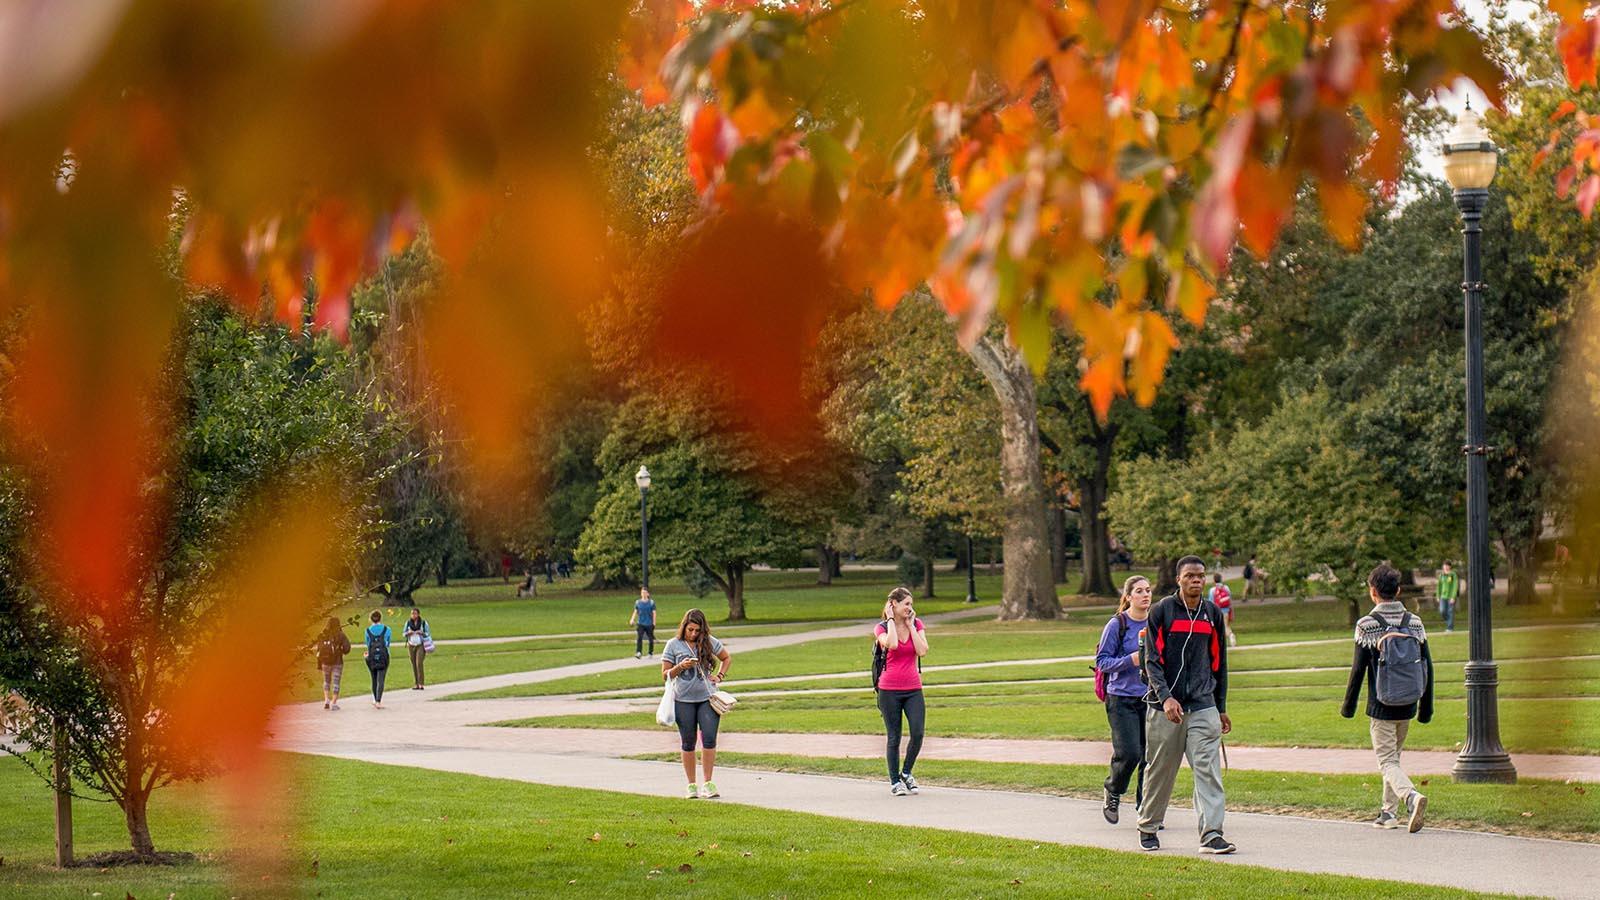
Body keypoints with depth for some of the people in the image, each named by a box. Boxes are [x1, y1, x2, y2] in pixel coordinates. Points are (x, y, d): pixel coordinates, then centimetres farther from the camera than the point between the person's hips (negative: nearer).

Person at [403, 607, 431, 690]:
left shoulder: (423, 622, -3)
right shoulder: (408, 622, 4)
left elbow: (428, 634, 2)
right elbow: (403, 633, 9)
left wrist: (422, 633, -18)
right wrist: (408, 633, -13)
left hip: (420, 645, -3)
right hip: (411, 645, 3)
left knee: (419, 664, -15)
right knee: (414, 665, 3)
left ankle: (420, 684, -14)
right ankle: (415, 684, 7)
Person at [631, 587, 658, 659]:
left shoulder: (651, 602, 0)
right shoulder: (638, 602, 6)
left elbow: (654, 613, 1)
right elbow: (635, 612, 9)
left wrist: (654, 623, -4)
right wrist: (632, 619, -7)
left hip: (649, 624, -1)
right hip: (640, 624, 1)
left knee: (651, 639, 9)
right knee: (639, 638, -16)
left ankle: (651, 653, 26)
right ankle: (638, 653, -22)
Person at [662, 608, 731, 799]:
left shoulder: (709, 643, 5)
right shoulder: (673, 645, 1)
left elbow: (726, 658, 23)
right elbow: (665, 675, 3)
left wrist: (719, 676, 7)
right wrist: (681, 667, -14)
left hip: (707, 698, 1)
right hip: (683, 700, -1)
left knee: (709, 739, -10)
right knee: (688, 743, 5)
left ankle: (708, 783, -3)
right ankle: (692, 785, 13)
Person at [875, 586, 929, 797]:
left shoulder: (917, 624, 6)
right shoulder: (882, 628, -3)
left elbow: (922, 651, -9)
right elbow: (892, 644, -25)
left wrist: (910, 625, -7)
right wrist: (890, 620, -13)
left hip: (913, 689, 3)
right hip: (890, 690, -2)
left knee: (918, 734, -9)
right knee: (894, 737, 2)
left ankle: (906, 774, 14)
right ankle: (895, 781, 14)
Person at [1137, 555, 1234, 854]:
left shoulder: (1213, 614, 11)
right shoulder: (1161, 611, -1)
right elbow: (1151, 659, -7)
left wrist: (1222, 708, 19)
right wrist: (1165, 697, -21)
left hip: (1203, 706, 2)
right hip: (1167, 707, -2)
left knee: (1209, 770, -9)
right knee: (1159, 771, 6)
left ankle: (1211, 835, -14)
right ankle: (1148, 828, 24)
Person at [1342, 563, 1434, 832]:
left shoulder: (1367, 625, -10)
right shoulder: (1414, 623, 3)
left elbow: (1358, 669, -10)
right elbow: (1427, 666, 5)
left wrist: (1348, 706, 2)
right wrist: (1426, 707, 13)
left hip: (1381, 707, -5)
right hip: (1407, 707, 5)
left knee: (1387, 761, -4)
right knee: (1394, 756, 21)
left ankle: (1411, 797, -30)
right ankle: (1389, 813, 25)